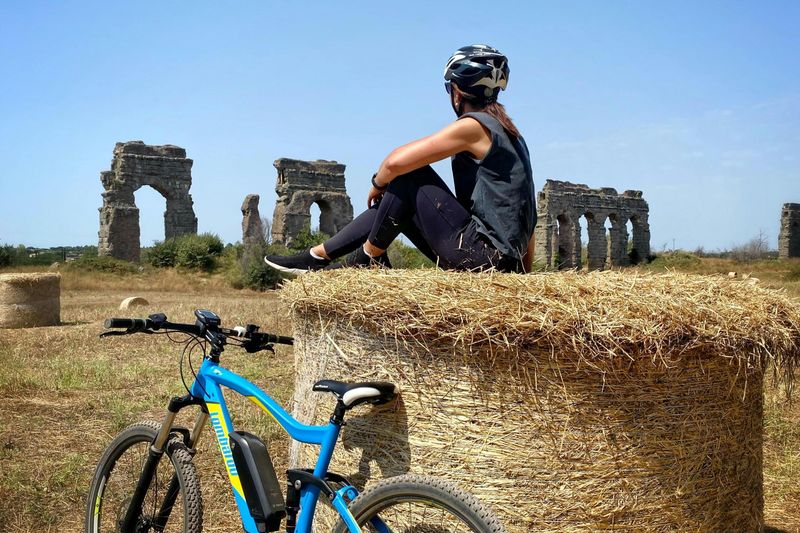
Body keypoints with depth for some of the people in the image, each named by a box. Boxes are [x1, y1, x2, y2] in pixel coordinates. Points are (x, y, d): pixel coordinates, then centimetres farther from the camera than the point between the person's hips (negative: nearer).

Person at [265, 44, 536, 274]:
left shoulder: (473, 125, -12)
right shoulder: (507, 130, 16)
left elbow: (396, 161, -18)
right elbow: (527, 214, 18)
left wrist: (378, 184, 4)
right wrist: (521, 270, 23)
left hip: (482, 254, -9)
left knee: (408, 174, -6)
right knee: (394, 204, 14)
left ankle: (370, 255, 7)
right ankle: (319, 255, 18)